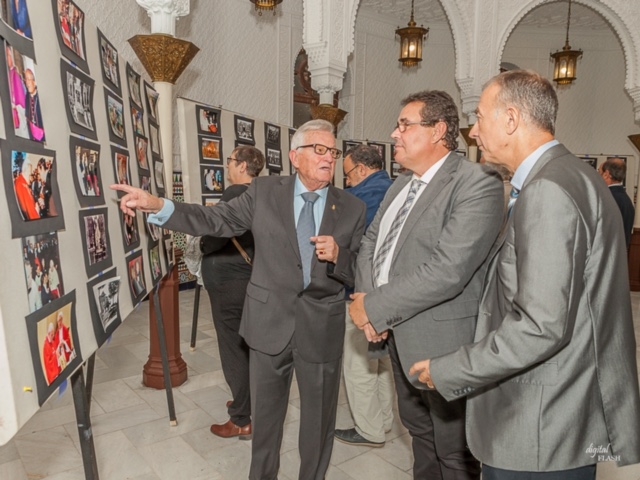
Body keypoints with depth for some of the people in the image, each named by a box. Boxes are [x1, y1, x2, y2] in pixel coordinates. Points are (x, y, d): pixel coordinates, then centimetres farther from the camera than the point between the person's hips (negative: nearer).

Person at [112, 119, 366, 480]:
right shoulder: (265, 191, -2)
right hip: (270, 321, 0)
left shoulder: (353, 208, -2)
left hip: (322, 327, 0)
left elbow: (359, 274, 0)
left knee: (319, 418, 17)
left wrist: (337, 256, -21)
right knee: (265, 412, 20)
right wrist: (158, 205, -16)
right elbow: (215, 220, -4)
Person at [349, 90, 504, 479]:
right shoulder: (400, 186, 12)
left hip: (445, 345, -8)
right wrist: (367, 297, -7)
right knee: (420, 435, 25)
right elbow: (371, 243, 12)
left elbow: (447, 270, -26)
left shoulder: (478, 184, -18)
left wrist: (375, 308, -19)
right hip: (399, 337, 8)